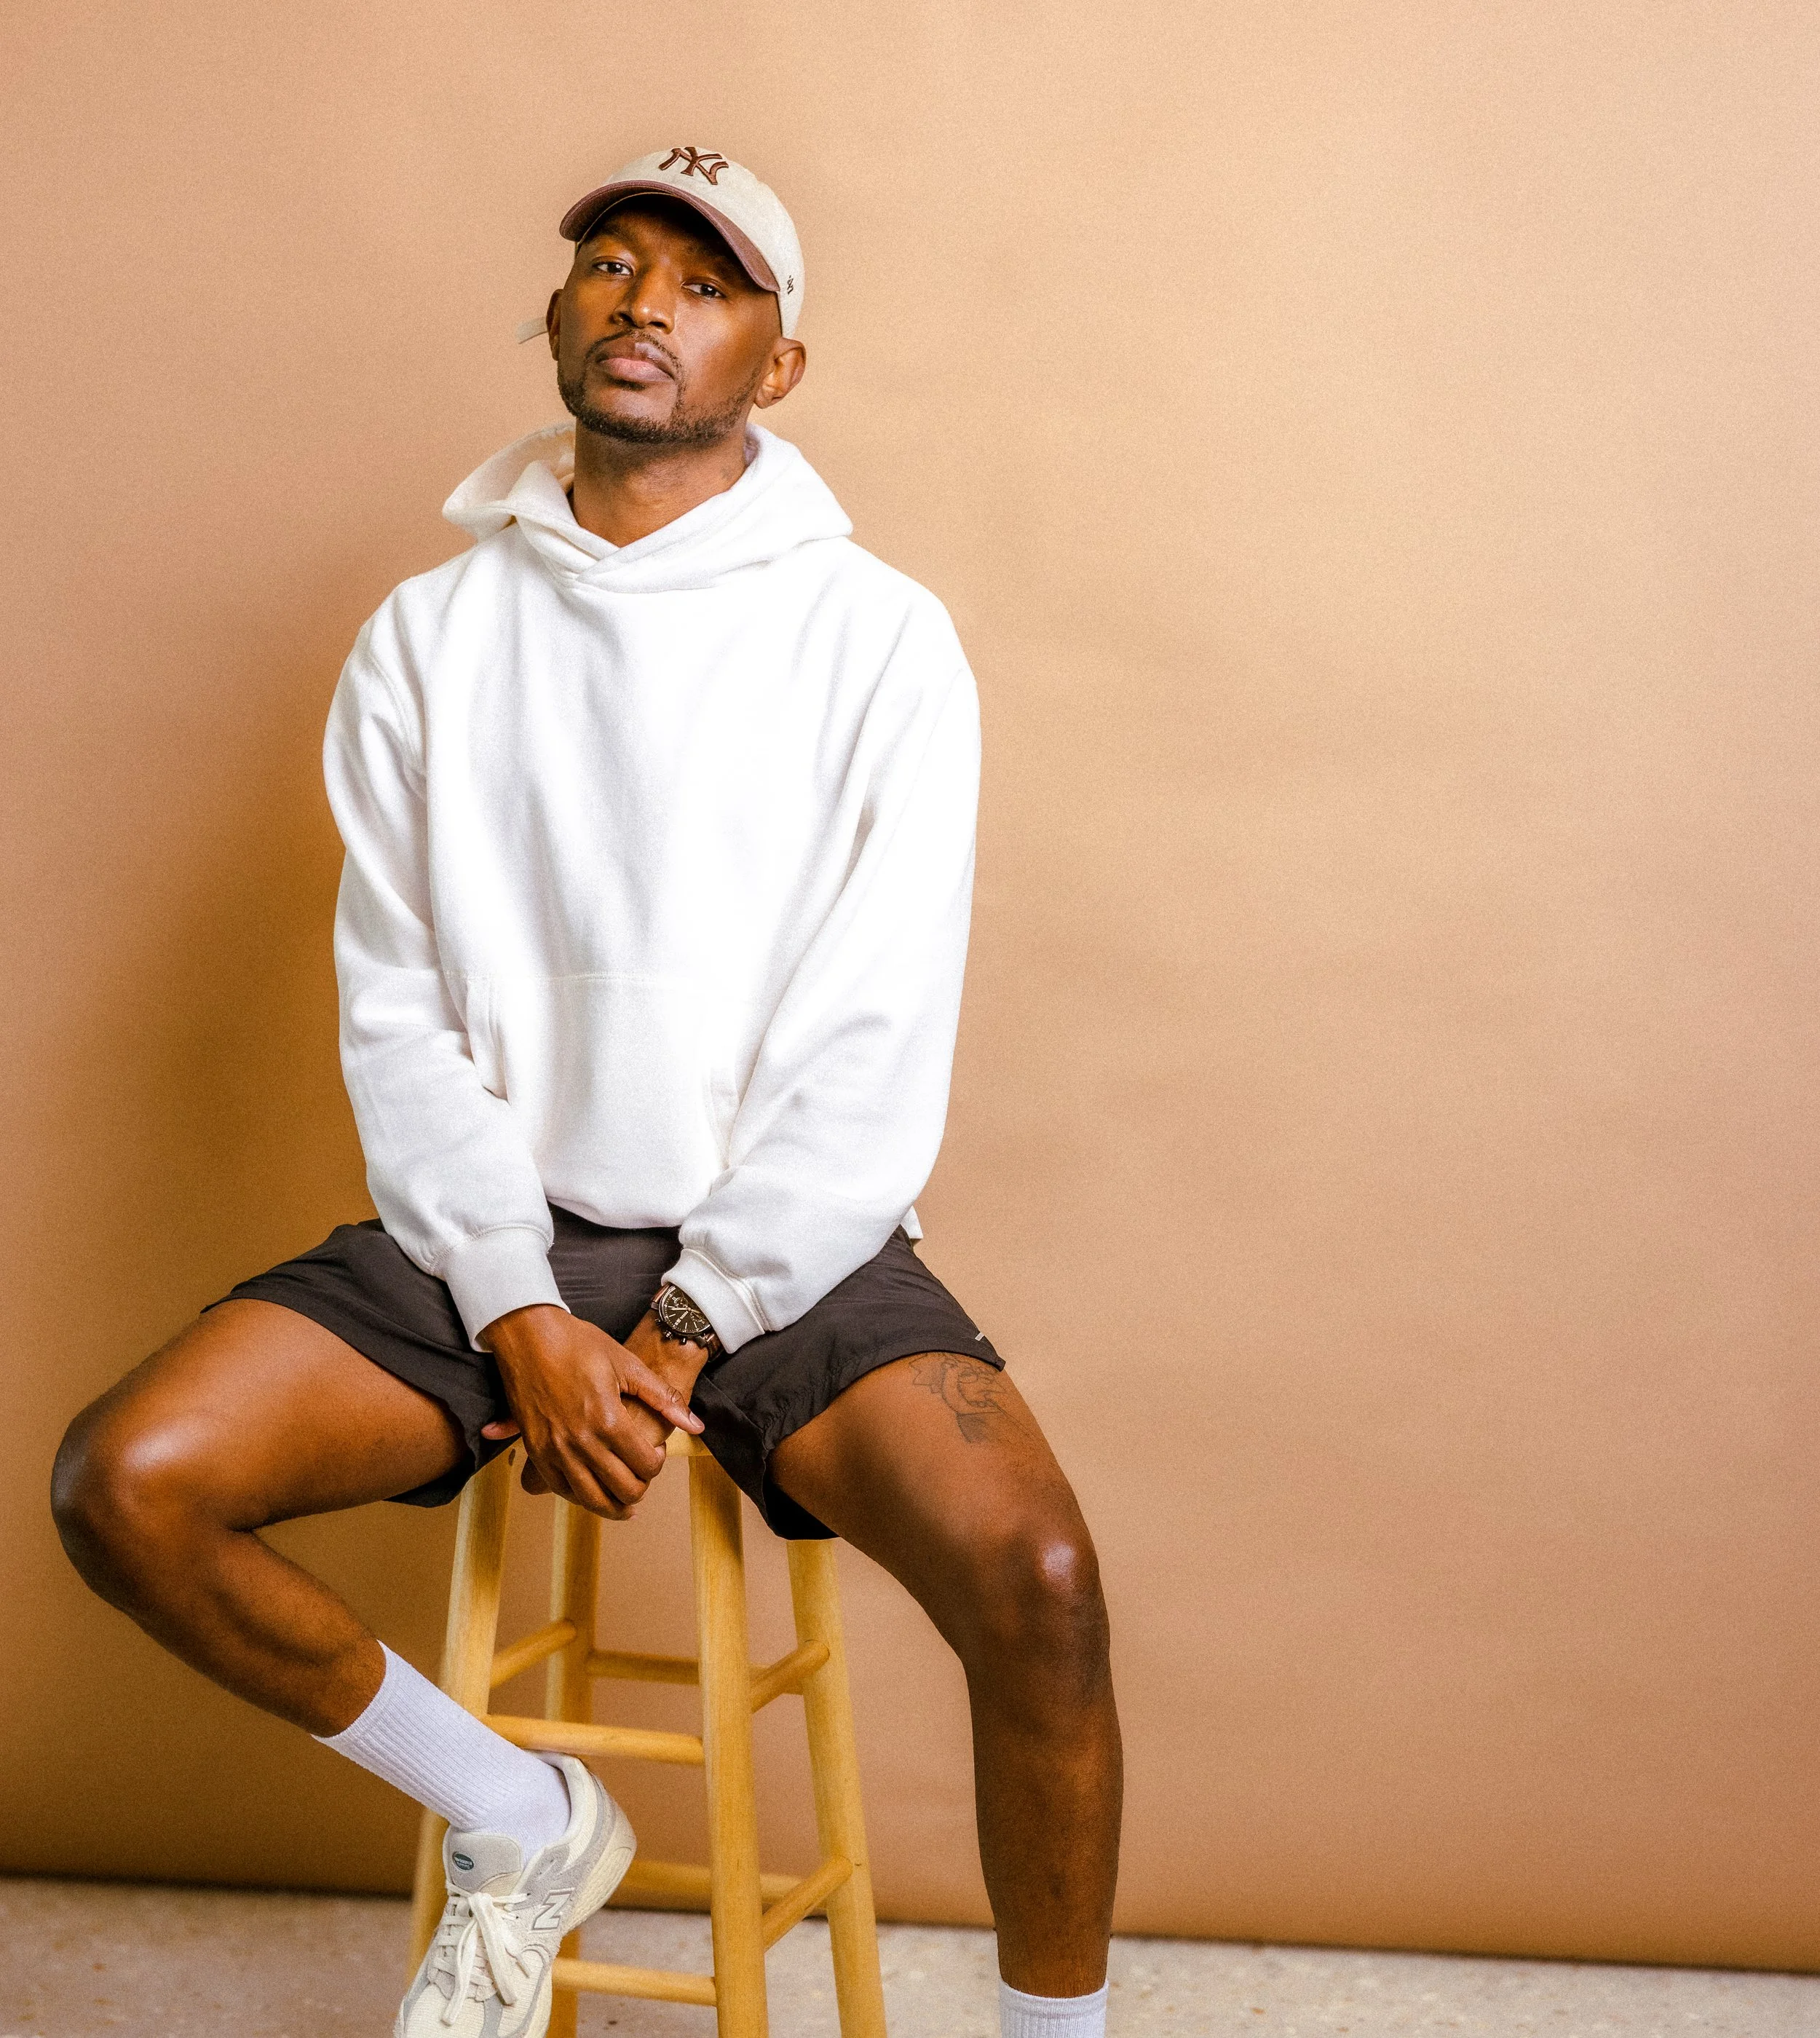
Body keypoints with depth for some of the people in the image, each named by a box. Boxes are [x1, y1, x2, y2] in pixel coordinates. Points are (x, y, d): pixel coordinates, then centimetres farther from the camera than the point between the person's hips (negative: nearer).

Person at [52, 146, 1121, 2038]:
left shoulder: (877, 638, -1)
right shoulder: (426, 636, 7)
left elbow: (875, 1048, -6)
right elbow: (397, 1014, 1)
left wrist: (682, 1336, -13)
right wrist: (523, 1319, -12)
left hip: (779, 1239, -2)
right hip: (492, 1227, 3)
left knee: (1033, 1577, -28)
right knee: (124, 1484, -17)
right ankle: (523, 1823, 6)